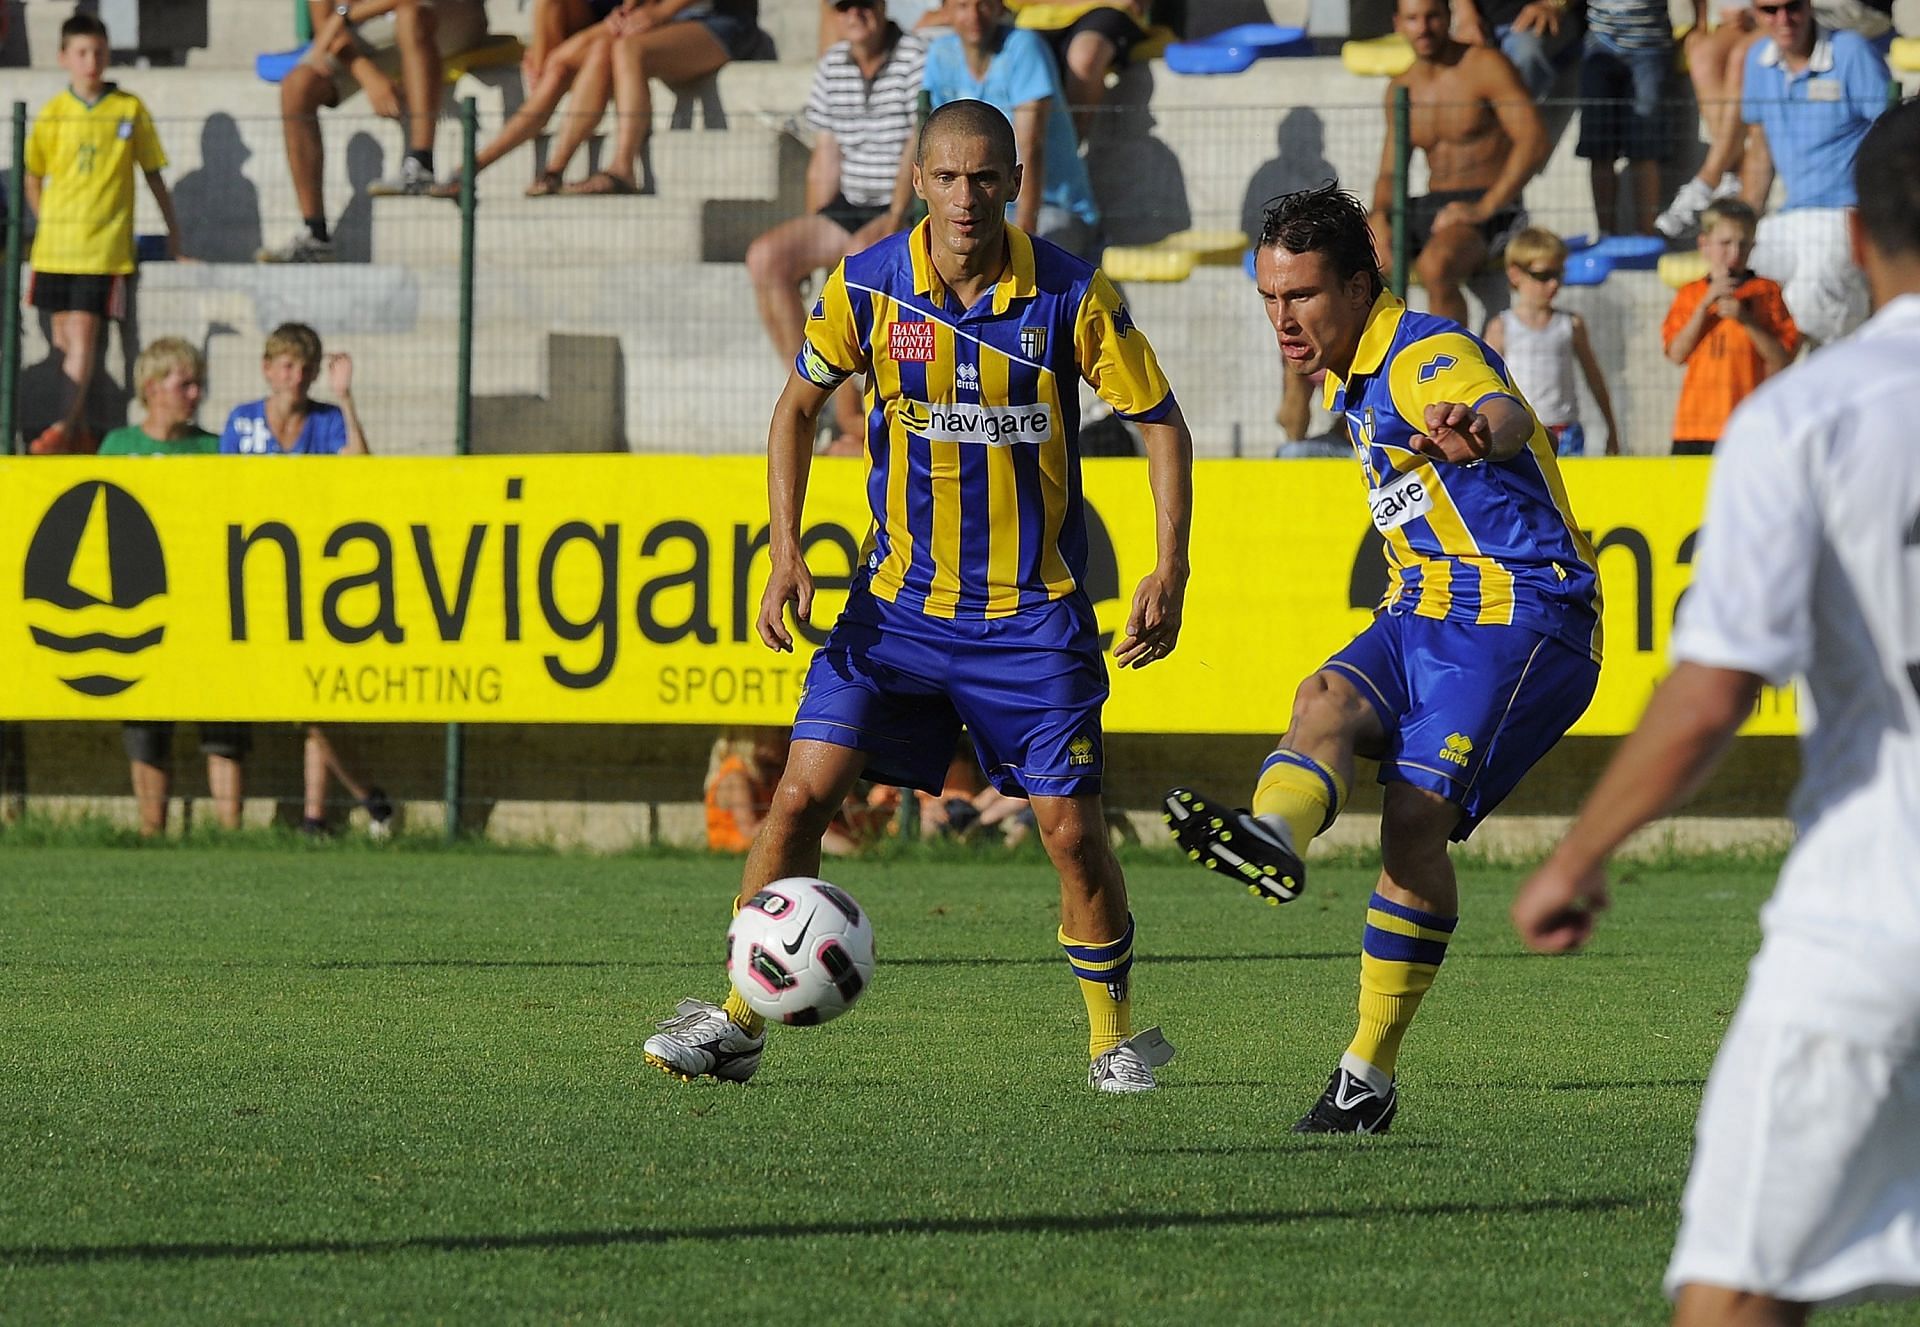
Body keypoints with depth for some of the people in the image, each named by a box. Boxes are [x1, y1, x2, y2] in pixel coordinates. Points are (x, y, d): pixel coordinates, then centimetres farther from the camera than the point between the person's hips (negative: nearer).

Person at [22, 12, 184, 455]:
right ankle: (81, 429, 17)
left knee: (82, 332, -12)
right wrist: (47, 221, 5)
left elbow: (152, 173, 7)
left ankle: (66, 426, -15)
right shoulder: (52, 114, 4)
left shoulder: (130, 110, -1)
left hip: (105, 247, -3)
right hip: (56, 246, 3)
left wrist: (173, 229, 11)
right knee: (64, 336, 7)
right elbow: (32, 177, 14)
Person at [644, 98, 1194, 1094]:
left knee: (1071, 831, -6)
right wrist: (785, 552, -2)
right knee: (802, 793, -9)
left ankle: (1115, 1038, 15)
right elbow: (799, 406, 9)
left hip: (1033, 611, -1)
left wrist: (1169, 570, -11)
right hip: (899, 598, 2)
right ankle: (738, 1023, 3)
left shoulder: (1072, 296, -11)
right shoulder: (866, 287, -7)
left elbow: (1161, 422, -1)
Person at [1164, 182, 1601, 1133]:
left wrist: (1481, 429, -66)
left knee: (1415, 817, -18)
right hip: (1426, 614, 9)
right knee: (1327, 702, -24)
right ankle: (1271, 838, -58)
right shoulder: (1355, 375, 14)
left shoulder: (1425, 358, -17)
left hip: (1523, 619, -9)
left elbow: (1506, 413, -42)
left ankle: (1370, 1072, -10)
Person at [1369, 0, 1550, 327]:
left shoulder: (1485, 66, -6)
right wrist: (1380, 218, -7)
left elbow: (1534, 141, -15)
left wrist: (1483, 208, -22)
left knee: (1435, 266, -38)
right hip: (1427, 208, 6)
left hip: (1490, 211, -6)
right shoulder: (1400, 88, 14)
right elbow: (1389, 174, 16)